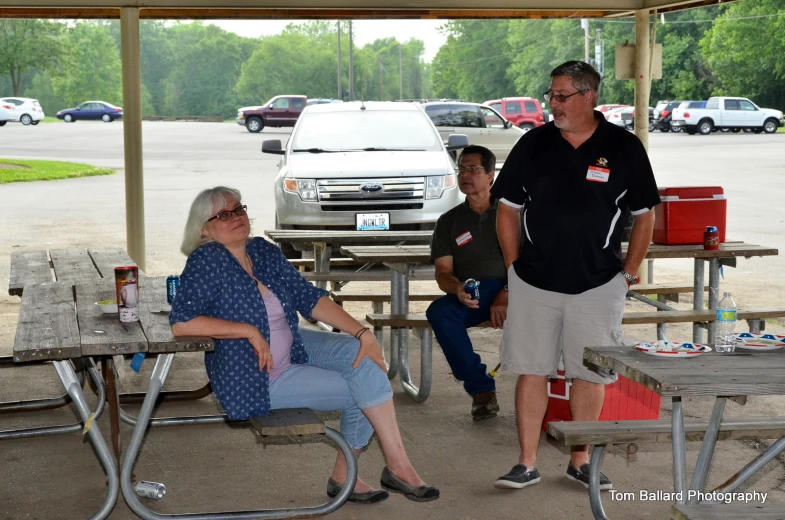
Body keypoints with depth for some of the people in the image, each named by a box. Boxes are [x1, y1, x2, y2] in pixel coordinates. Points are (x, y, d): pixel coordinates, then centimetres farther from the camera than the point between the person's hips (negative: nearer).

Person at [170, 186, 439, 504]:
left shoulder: (264, 251, 1)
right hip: (255, 380, -7)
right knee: (361, 389, -13)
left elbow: (309, 298, 2)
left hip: (292, 348, 7)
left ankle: (344, 477, -3)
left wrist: (363, 333, -9)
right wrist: (249, 331, -28)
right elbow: (181, 323, -29)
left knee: (363, 356, -10)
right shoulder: (207, 261, -19)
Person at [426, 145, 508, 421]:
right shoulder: (449, 221, 17)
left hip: (514, 289, -2)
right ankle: (481, 389, -24)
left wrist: (507, 295, -17)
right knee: (439, 311, -31)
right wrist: (458, 289, -18)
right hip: (471, 296, 2)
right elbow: (443, 272, 7)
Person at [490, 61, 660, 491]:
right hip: (533, 282, 1)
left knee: (589, 374, 7)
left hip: (598, 285, -1)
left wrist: (629, 272, 2)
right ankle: (527, 464, 12)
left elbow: (644, 214, 5)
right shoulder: (533, 144, 2)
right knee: (531, 371, 3)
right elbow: (508, 208, 9)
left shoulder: (624, 147, -2)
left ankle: (580, 461, 21)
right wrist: (514, 265, 4)